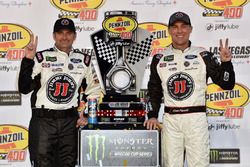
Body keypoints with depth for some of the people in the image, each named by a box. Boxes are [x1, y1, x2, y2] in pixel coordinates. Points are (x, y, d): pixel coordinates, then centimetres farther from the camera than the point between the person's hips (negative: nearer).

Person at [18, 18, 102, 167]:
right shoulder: (41, 58, -1)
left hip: (71, 121, 3)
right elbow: (24, 88, -8)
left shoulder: (84, 60, 8)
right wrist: (28, 60, -17)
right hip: (43, 120, -2)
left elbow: (94, 90, 14)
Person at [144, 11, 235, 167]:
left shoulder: (204, 56, 0)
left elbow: (227, 85, 0)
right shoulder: (159, 58, 7)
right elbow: (154, 90, 15)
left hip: (196, 118, -2)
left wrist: (226, 62, -15)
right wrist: (152, 116, 6)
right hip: (170, 119, 2)